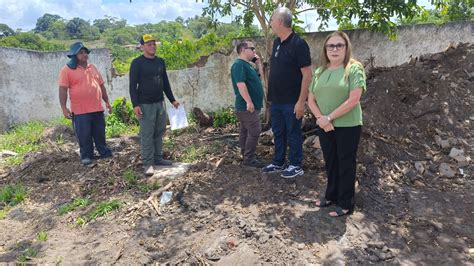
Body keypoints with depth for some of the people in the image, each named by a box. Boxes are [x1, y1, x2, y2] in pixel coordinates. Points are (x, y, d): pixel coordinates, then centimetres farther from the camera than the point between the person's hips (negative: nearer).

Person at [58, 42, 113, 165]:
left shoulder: (92, 67, 14)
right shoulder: (67, 69, -4)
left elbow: (101, 86, 18)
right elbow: (63, 90, -8)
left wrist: (107, 102, 15)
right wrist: (64, 108, -14)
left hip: (97, 109, 5)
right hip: (80, 111, -5)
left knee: (100, 134, 14)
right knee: (84, 136, 3)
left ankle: (105, 153, 27)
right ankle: (86, 156, 18)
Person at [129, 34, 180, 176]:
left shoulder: (160, 62, 11)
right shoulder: (137, 63, -7)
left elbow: (165, 82, 18)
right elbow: (133, 85, -9)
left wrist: (172, 100, 16)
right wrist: (135, 105, -17)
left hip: (160, 103, 6)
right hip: (145, 105, -6)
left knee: (159, 132, 10)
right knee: (147, 135, -3)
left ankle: (158, 158, 21)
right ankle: (148, 163, 3)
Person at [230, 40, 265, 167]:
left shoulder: (247, 65, 17)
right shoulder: (239, 64, -14)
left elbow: (258, 77, 27)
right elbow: (240, 84, -24)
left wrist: (258, 63, 15)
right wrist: (249, 101, -28)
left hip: (250, 106, 10)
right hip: (247, 106, -10)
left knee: (245, 131, 14)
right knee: (254, 131, -9)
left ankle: (246, 154, 23)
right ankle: (249, 158, -3)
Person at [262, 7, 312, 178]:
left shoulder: (298, 44, -15)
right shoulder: (277, 42, 9)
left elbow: (307, 74, -17)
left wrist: (301, 101, -20)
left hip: (291, 102, -7)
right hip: (276, 100, 7)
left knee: (293, 134, 5)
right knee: (278, 133, 16)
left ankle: (296, 166, 19)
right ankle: (278, 163, 30)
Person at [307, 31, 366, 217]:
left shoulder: (354, 68, -9)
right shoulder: (319, 72, 9)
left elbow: (353, 100, -18)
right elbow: (311, 99, 7)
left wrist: (329, 117, -16)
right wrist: (320, 118, -10)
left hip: (348, 126, -5)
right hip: (325, 127, 5)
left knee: (345, 164, 6)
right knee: (330, 162, 17)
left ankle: (346, 203, 20)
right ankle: (331, 195, 34)